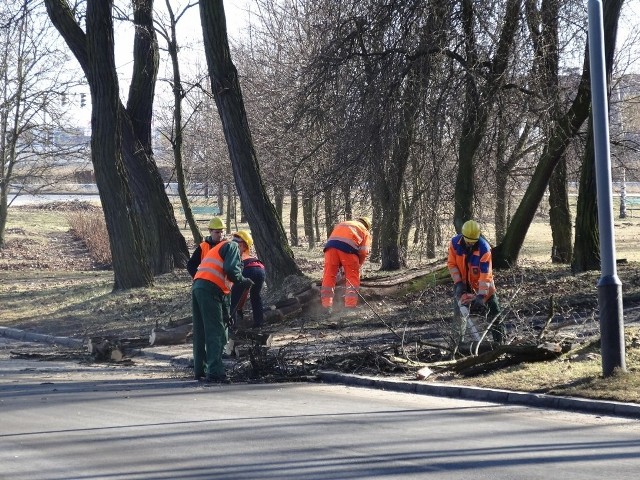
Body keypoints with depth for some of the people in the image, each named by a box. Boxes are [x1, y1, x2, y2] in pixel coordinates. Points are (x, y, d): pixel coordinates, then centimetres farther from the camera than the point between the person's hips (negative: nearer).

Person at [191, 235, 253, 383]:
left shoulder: (217, 249, 34)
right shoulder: (233, 246, 6)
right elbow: (230, 270, -14)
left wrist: (226, 313, 31)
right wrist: (244, 281, 4)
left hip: (197, 286, 9)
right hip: (210, 289, -9)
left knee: (201, 332, 15)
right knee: (215, 332, -9)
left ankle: (200, 370, 20)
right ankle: (215, 372, -13)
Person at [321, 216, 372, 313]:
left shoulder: (341, 224, 39)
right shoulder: (366, 232, 27)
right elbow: (364, 252, 12)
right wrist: (356, 266, 24)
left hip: (331, 244, 3)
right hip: (348, 247, -3)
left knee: (329, 276, 6)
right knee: (353, 278, 8)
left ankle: (326, 307, 0)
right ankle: (350, 306, -1)